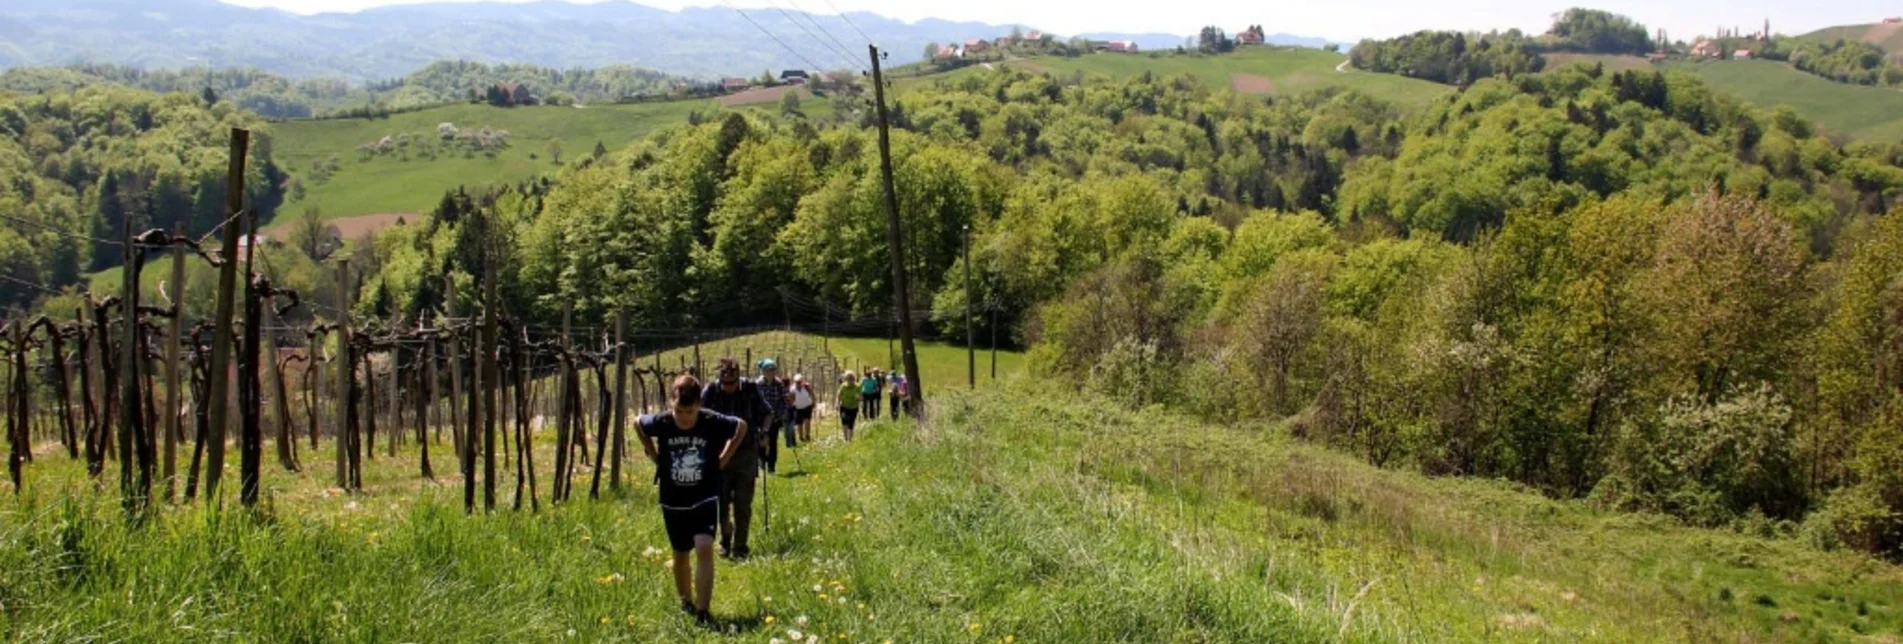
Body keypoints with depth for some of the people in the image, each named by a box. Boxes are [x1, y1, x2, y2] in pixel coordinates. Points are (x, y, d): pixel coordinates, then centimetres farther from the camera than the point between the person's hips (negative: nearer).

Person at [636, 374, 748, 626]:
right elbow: (638, 425, 8)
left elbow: (741, 427, 2)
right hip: (673, 501, 2)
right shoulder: (661, 422, -16)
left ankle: (703, 611, -17)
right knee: (681, 554, 17)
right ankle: (685, 601, 40)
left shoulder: (713, 422, -19)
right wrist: (655, 457, 4)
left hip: (705, 499, -2)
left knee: (704, 549, -20)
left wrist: (723, 459, -2)